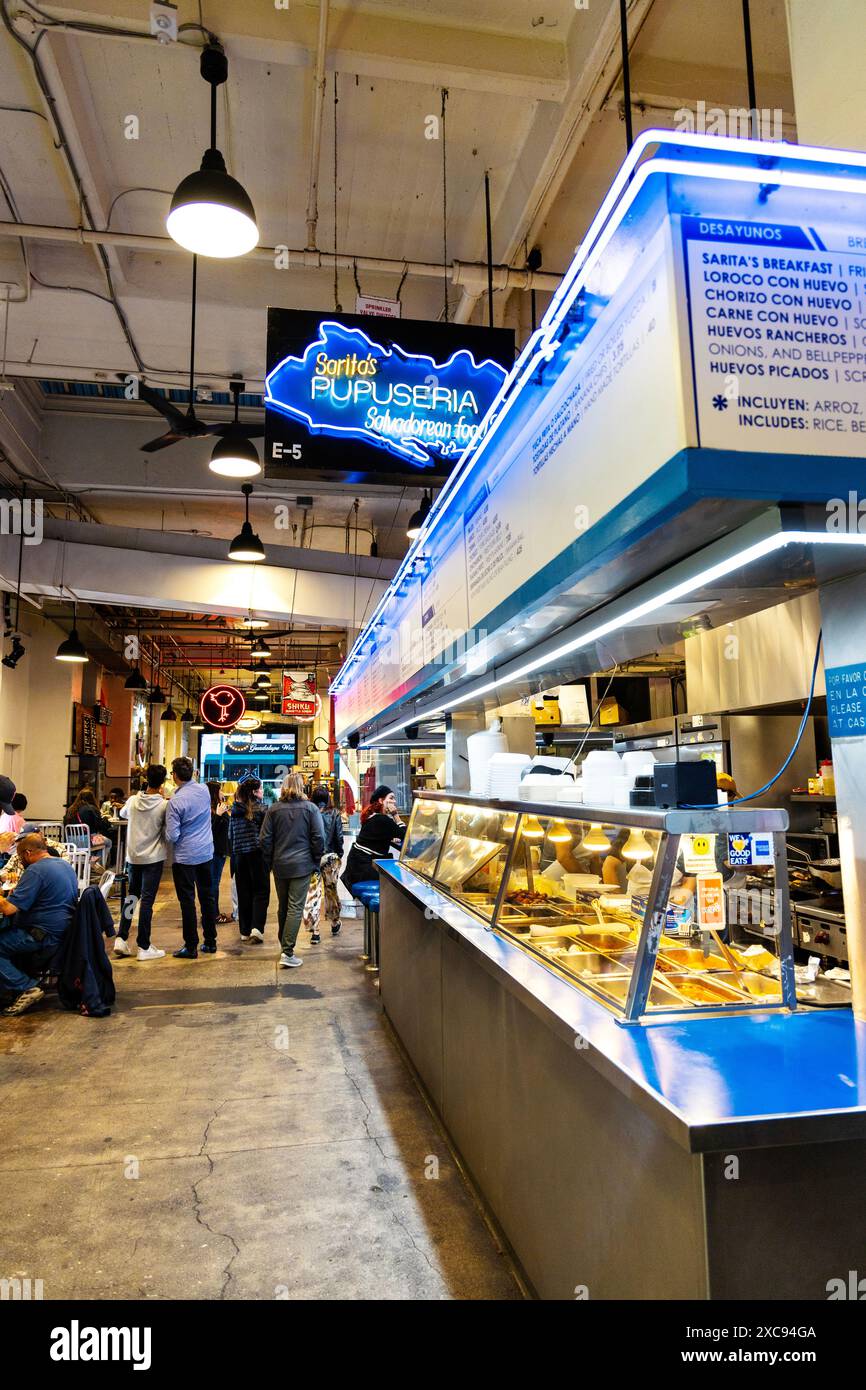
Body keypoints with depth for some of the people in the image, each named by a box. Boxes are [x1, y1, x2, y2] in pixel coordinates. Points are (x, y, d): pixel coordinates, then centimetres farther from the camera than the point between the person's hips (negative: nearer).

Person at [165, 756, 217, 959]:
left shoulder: (176, 802, -19)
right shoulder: (204, 790, -1)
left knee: (187, 901, 3)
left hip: (185, 857, -6)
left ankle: (191, 946, 7)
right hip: (206, 852, 6)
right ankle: (210, 942, 20)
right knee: (207, 897, 13)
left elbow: (172, 836, -18)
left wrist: (168, 830, 3)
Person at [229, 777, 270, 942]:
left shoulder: (235, 810, 8)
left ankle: (245, 931, 16)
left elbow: (230, 835, 14)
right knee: (261, 891, 1)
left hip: (239, 854, 5)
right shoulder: (260, 809, -9)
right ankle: (257, 928, -12)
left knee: (243, 893, 11)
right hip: (257, 853, -5)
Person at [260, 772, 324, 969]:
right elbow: (319, 838, -7)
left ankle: (284, 944, 29)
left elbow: (265, 839, 3)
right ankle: (287, 953, -8)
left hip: (280, 865, 3)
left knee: (283, 906, 17)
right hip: (302, 864, -3)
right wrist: (316, 861, 5)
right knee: (296, 908, -3)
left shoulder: (273, 809, 3)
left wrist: (270, 862, 13)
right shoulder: (311, 808, -5)